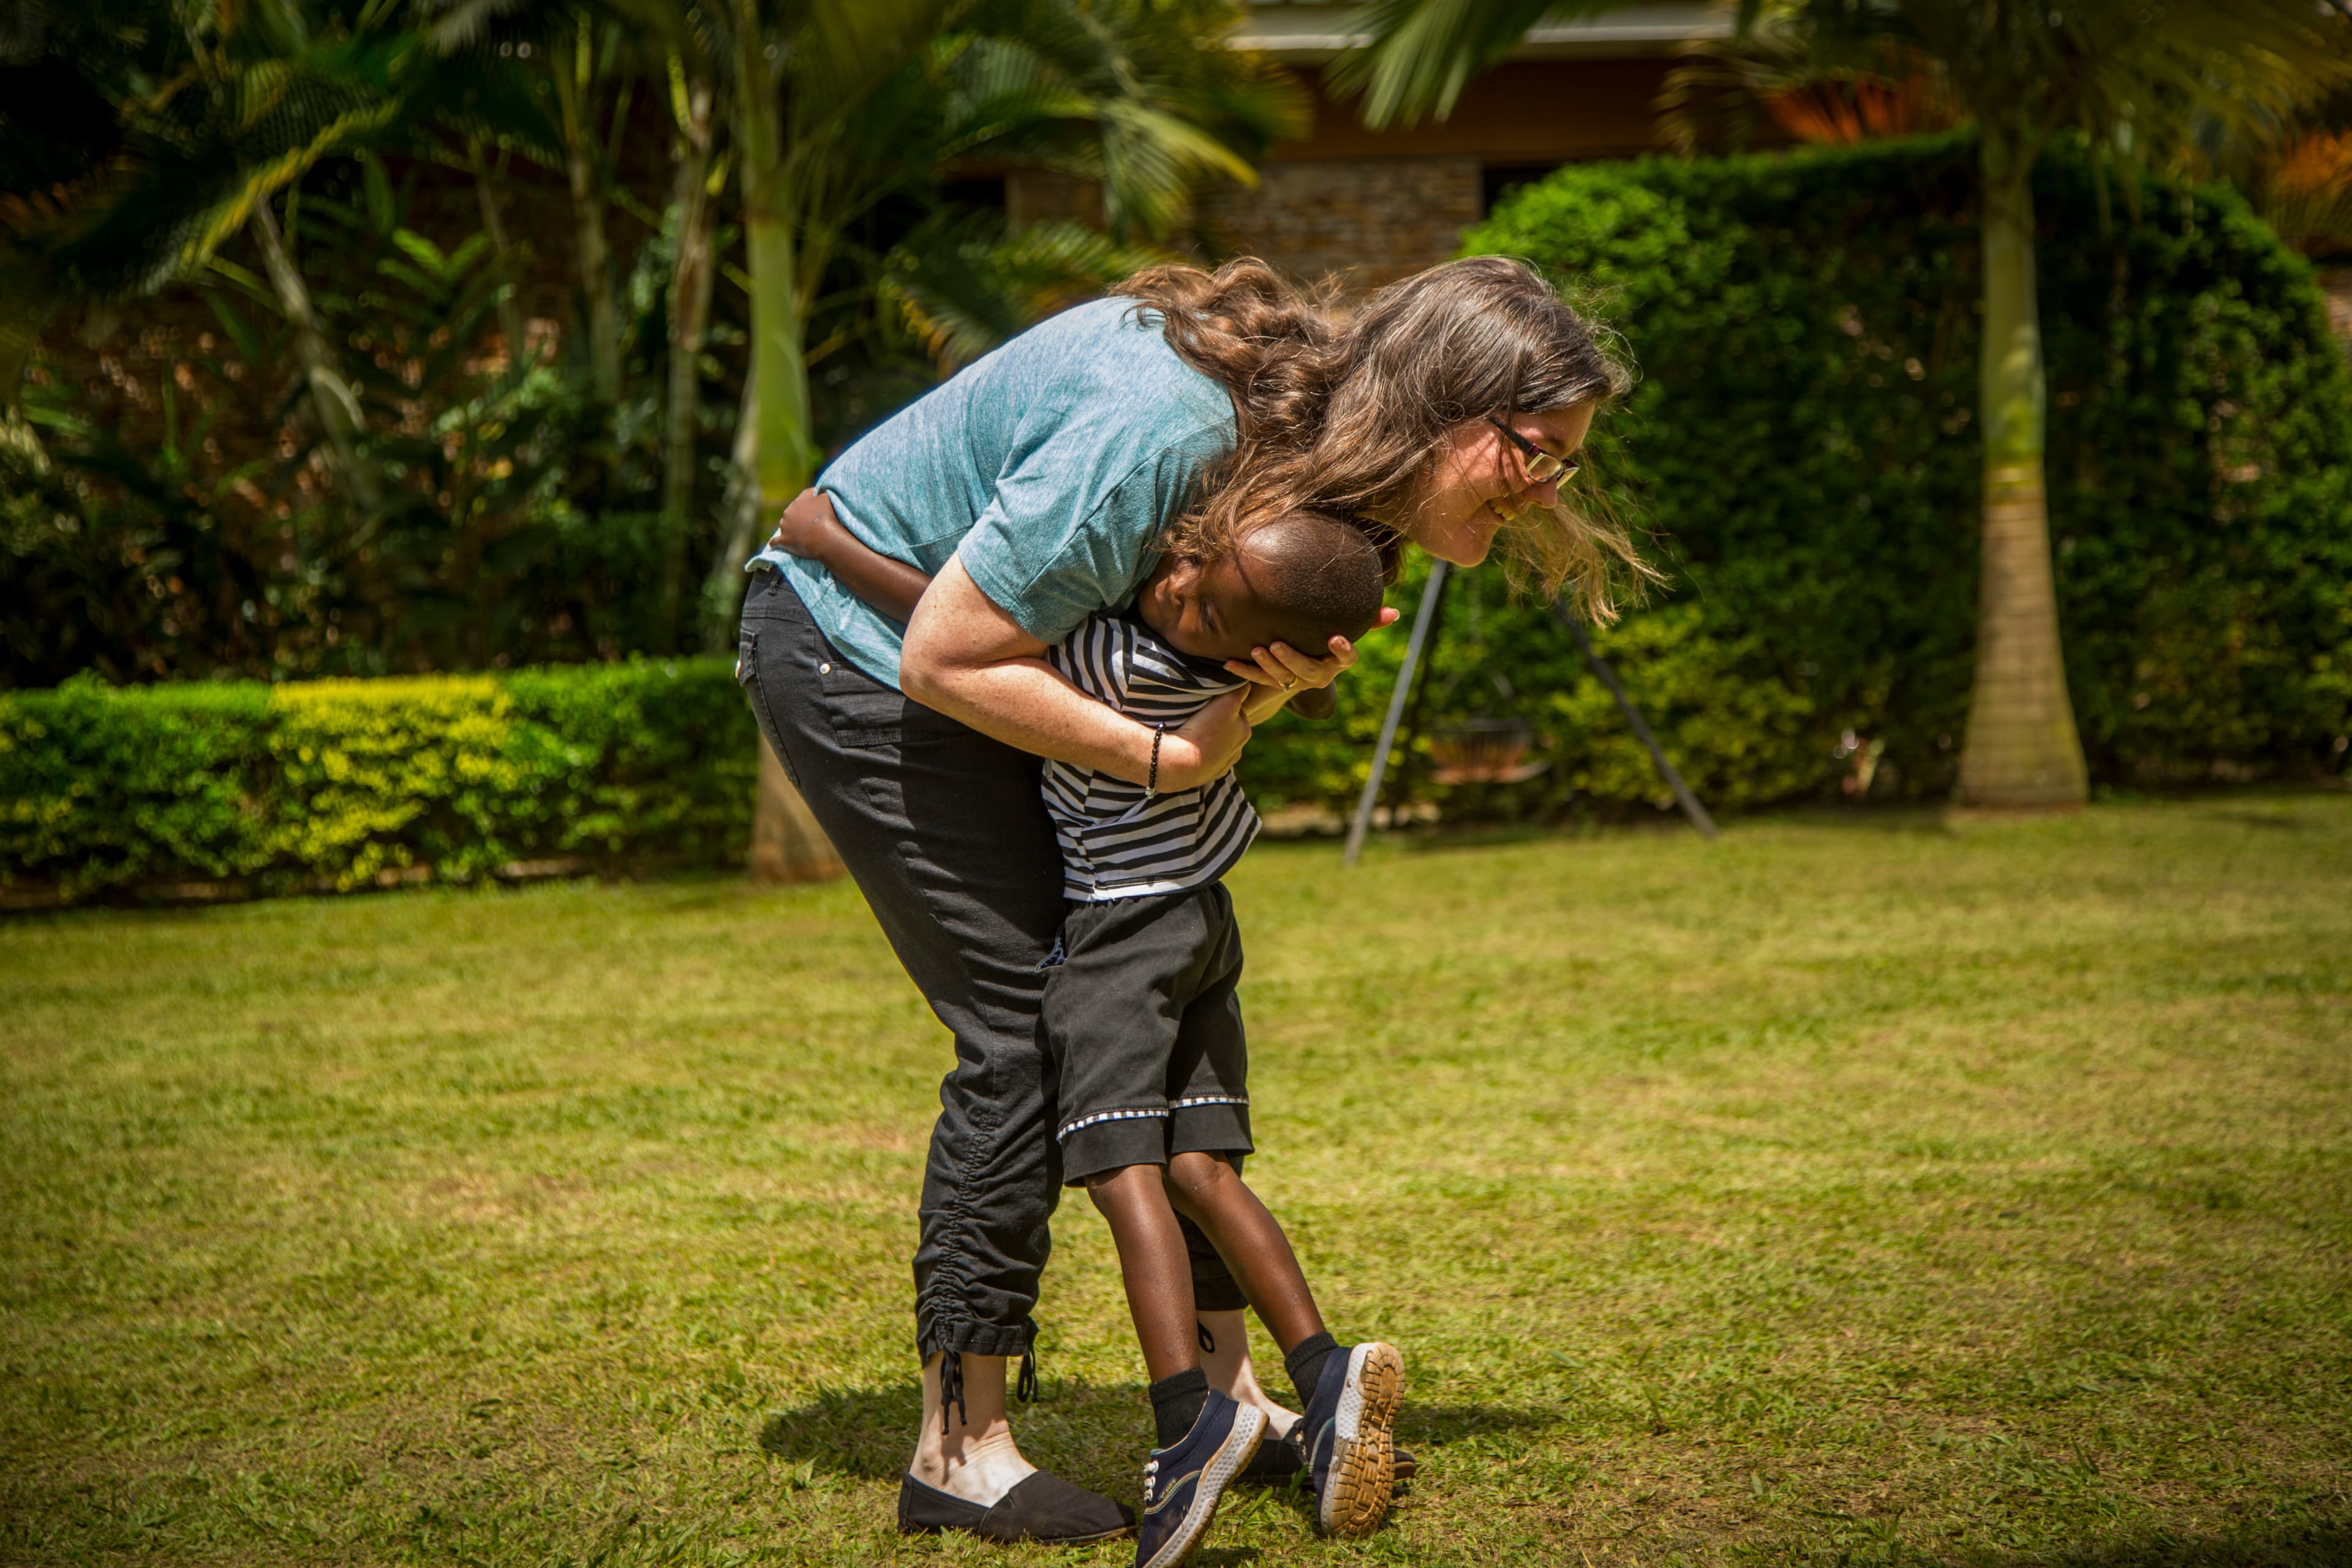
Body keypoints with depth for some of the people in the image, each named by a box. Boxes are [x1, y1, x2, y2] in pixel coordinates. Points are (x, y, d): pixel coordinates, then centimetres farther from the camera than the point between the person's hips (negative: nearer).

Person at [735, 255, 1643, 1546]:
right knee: (1027, 1022, -12)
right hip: (855, 656, -9)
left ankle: (1221, 1389, 14)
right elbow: (946, 658, -29)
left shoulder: (1316, 425, -8)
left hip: (990, 656, 9)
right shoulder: (1160, 432, -35)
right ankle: (957, 1442, -2)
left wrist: (1300, 669, -19)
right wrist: (1170, 755, -24)